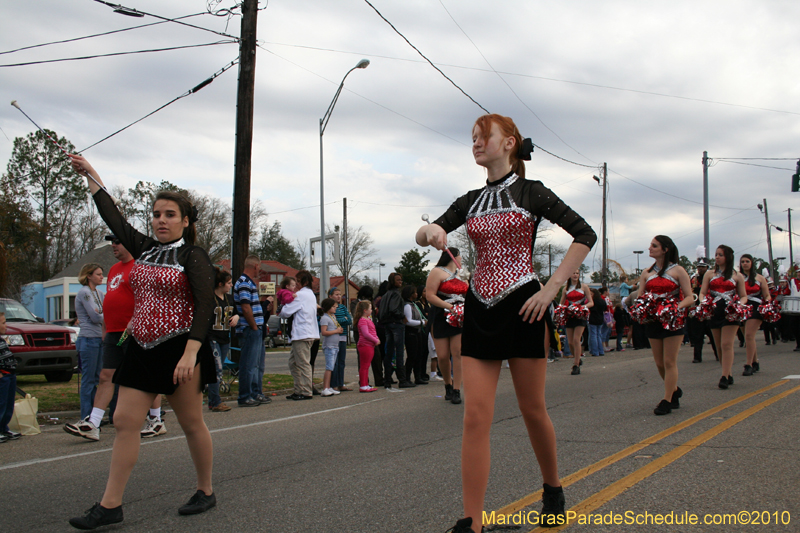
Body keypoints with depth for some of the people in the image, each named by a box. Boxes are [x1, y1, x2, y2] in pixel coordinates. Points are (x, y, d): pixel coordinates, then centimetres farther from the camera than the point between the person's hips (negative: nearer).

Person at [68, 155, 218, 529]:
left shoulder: (193, 257, -7)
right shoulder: (145, 249, 11)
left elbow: (205, 306, -15)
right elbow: (114, 219, 22)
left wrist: (190, 353, -25)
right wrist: (91, 176, 27)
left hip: (177, 351, -6)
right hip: (142, 350, 7)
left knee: (191, 424, 3)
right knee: (124, 421, 1)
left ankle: (205, 492, 20)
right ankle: (110, 505, 5)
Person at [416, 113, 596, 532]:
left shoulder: (531, 192, -1)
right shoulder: (471, 201, 12)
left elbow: (585, 235, -5)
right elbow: (426, 235, 13)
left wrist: (551, 288, -12)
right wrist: (430, 231, -13)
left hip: (521, 305, -4)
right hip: (480, 308, 4)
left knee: (532, 409, 8)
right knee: (475, 416, -5)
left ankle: (553, 489, 34)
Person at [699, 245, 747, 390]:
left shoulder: (737, 276, 6)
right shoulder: (709, 274, 11)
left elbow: (743, 296, 7)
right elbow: (702, 293, 7)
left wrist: (739, 305, -14)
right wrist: (703, 302, -15)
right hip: (714, 311, 3)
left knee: (726, 345, -11)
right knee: (719, 346, 7)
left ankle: (725, 377, -13)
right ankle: (728, 374, 19)